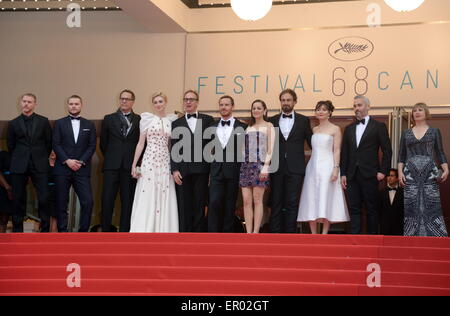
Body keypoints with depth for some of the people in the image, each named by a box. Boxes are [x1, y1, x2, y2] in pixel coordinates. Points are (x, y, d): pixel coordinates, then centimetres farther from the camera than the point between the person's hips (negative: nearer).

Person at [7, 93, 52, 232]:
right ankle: (17, 230, 11)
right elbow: (10, 146, 13)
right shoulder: (14, 123, 9)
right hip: (19, 167, 1)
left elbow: (49, 143, 11)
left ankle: (45, 230, 2)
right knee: (18, 198, 3)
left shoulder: (43, 121, 7)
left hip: (39, 166, -1)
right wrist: (18, 160, 12)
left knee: (44, 198, -7)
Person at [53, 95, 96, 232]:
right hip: (62, 169, 0)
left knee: (88, 201, -9)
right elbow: (56, 145, 2)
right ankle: (62, 231, 7)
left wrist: (81, 162, -8)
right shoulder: (59, 123, 10)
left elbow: (92, 146, 6)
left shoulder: (89, 125, 13)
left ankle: (83, 231, 1)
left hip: (82, 169, 1)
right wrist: (67, 160, -11)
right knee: (61, 202, 0)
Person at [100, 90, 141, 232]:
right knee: (107, 200, -1)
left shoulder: (140, 120, 5)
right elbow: (103, 142, 14)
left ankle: (124, 230, 9)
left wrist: (136, 161, 4)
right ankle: (105, 230, 6)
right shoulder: (109, 119, 10)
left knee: (128, 201, 3)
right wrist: (110, 158, 12)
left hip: (130, 166, -1)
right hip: (112, 166, 1)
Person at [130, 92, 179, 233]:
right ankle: (145, 230, -2)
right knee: (147, 199, -4)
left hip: (165, 163, 2)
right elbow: (141, 143, 4)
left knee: (164, 199, 1)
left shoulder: (171, 121, 10)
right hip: (149, 162, -2)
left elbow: (172, 145, 14)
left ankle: (162, 230, 6)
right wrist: (134, 164, -2)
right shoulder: (147, 119, 4)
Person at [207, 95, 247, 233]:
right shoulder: (212, 127, 12)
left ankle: (227, 232, 11)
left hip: (233, 171, -1)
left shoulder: (242, 127, 4)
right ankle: (213, 232, -6)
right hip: (217, 171, 1)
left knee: (230, 205, 3)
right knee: (214, 202, -9)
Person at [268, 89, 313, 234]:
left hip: (295, 168, -1)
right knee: (276, 203, 2)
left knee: (292, 204, 0)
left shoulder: (303, 120, 7)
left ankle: (290, 233, 4)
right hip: (277, 168, 1)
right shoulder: (272, 121, 10)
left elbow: (311, 142, 9)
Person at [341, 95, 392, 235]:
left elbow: (387, 151, -1)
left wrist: (383, 171, -8)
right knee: (354, 208, 2)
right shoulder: (349, 128, 16)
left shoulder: (379, 126, 2)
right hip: (352, 175, 4)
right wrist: (343, 173, 7)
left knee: (372, 209, 2)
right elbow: (345, 153, 14)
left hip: (369, 175, -4)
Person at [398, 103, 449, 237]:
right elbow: (402, 155, 13)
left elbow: (440, 153, 7)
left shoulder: (434, 132, 10)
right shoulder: (406, 133, 14)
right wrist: (400, 171, -1)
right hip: (411, 174, 2)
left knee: (431, 205, -8)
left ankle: (436, 238, -6)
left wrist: (446, 170, -6)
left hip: (429, 173, -1)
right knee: (412, 206, -3)